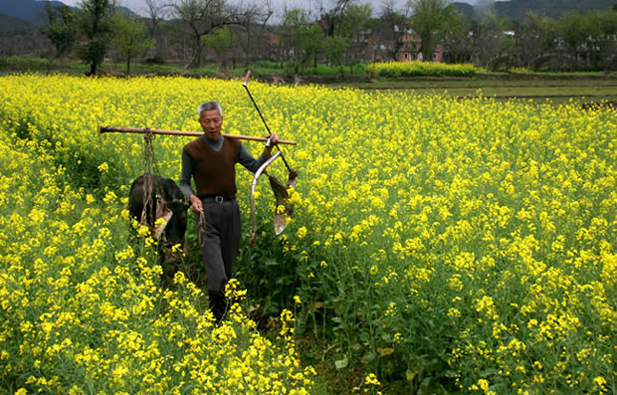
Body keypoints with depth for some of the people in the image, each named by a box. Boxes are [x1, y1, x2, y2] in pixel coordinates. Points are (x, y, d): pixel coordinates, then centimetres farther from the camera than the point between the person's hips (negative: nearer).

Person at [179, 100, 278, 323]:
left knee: (228, 265, 11)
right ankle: (217, 316, -15)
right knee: (216, 270, -16)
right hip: (206, 211, -4)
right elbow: (184, 183, 4)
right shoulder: (192, 150, -3)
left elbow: (255, 167, 15)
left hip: (230, 208, 4)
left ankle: (220, 311, 28)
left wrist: (269, 148, 1)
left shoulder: (233, 146, 7)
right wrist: (191, 197, -17)